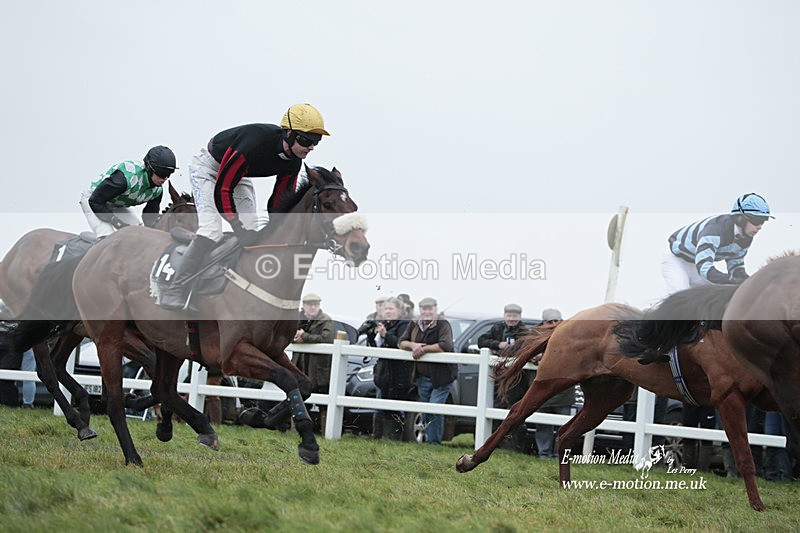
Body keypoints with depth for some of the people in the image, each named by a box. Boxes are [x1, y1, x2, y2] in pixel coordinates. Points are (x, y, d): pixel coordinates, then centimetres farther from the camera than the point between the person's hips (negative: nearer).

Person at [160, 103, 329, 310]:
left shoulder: (293, 162, -15)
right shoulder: (254, 143, -40)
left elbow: (281, 200, -3)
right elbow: (221, 190, -36)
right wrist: (239, 229, -37)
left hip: (238, 175, 8)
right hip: (209, 168, -8)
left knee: (252, 233, -2)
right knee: (211, 230, -23)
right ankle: (174, 296, -22)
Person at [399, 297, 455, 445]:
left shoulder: (443, 325, -11)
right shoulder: (415, 325, 10)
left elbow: (446, 345, -25)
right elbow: (401, 342, 10)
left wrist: (423, 349, -20)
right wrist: (413, 345, -13)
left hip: (441, 376, -6)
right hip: (422, 377, 6)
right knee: (426, 412, 9)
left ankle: (434, 442, -9)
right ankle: (428, 439, 17)